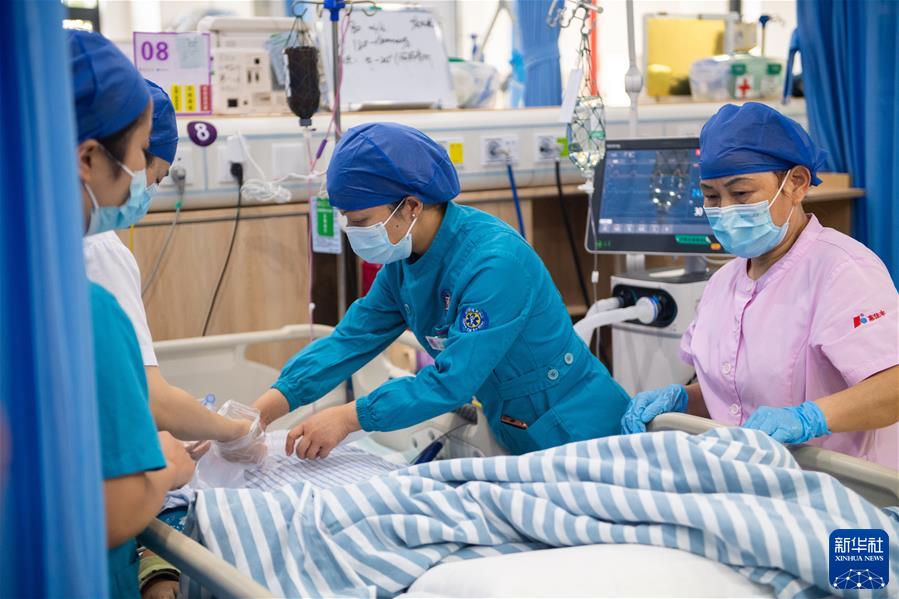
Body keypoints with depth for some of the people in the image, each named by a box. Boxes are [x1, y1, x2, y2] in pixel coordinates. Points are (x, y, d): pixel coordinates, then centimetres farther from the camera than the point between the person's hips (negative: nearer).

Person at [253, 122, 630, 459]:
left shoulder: (495, 261, -28)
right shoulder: (403, 263, -3)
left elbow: (453, 380, -32)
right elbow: (351, 339, -4)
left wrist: (347, 418, -34)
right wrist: (261, 412, -16)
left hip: (575, 430, -7)